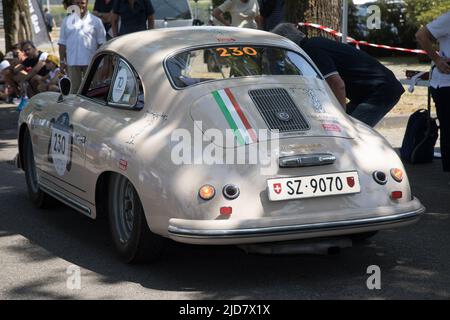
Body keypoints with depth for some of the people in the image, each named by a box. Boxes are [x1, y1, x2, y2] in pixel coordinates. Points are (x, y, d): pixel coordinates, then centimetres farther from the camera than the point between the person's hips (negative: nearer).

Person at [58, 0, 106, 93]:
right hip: (72, 62, 1)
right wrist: (62, 61, 3)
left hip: (91, 62, -1)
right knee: (74, 89, 4)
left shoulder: (96, 21, 4)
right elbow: (62, 43, 8)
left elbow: (101, 43, 3)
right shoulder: (67, 21, 9)